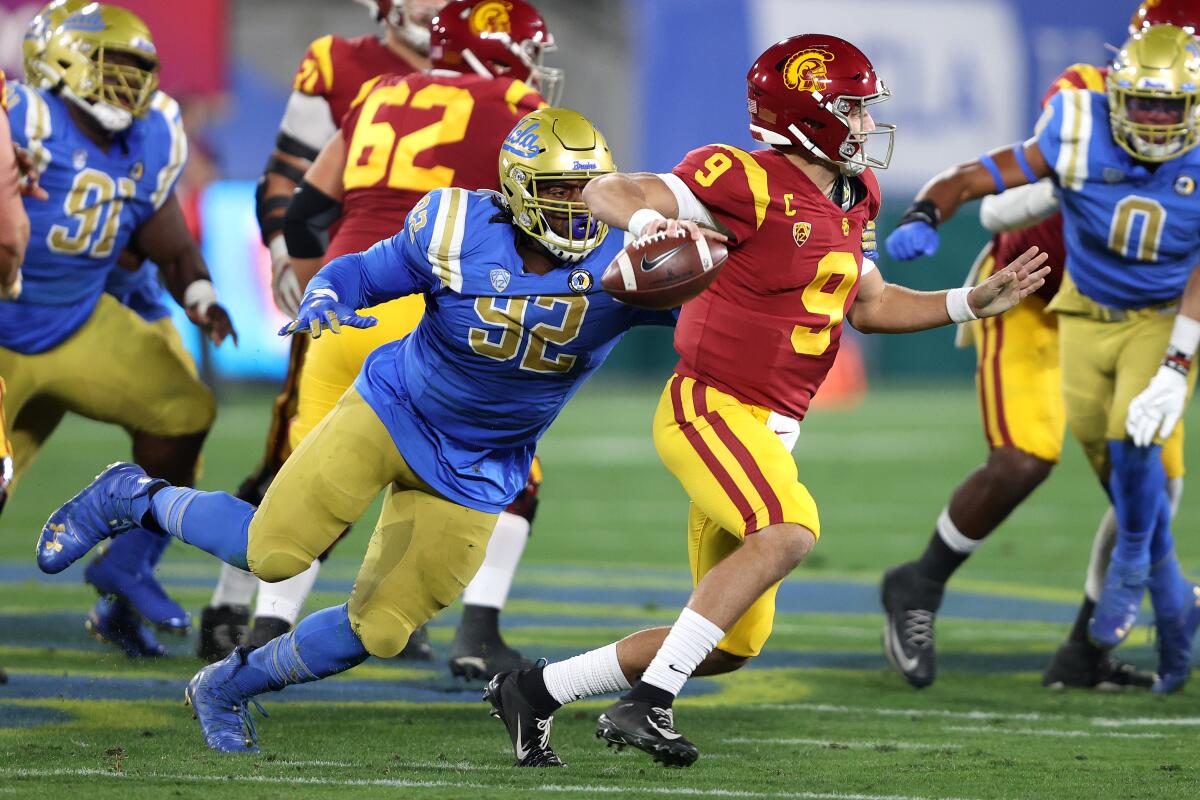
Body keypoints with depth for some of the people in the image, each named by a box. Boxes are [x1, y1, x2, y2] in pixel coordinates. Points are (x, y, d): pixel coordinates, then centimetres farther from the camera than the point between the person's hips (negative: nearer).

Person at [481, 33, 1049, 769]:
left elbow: (872, 307, 24)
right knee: (790, 530, -33)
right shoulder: (749, 183, -15)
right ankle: (650, 700, -27)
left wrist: (977, 302, 16)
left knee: (737, 641, 9)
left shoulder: (849, 198, 12)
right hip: (711, 406, -9)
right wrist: (649, 223, -38)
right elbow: (607, 192, -17)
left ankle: (539, 689, 19)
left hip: (769, 431, 9)